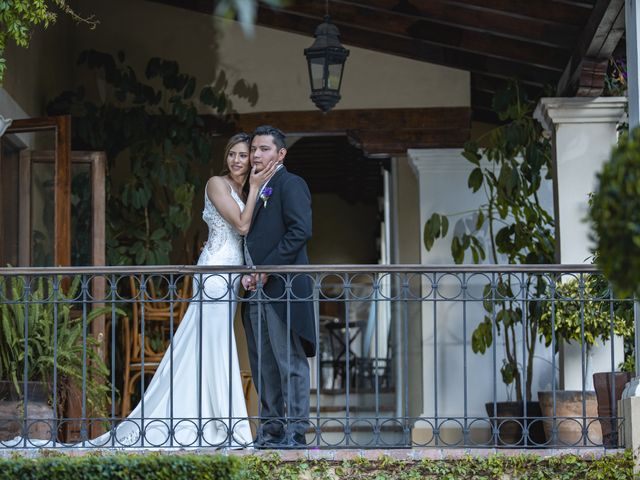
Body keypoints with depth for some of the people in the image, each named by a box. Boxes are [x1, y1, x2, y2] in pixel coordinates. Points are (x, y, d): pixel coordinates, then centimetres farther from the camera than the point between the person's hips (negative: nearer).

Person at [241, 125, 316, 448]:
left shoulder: (291, 184, -3)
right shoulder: (256, 191, 22)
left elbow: (300, 231, -16)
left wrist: (266, 271, -17)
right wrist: (246, 273, 3)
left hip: (283, 288, -9)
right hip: (256, 290, 9)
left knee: (290, 361, -5)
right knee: (262, 364, 10)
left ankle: (294, 431, -3)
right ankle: (270, 429, 16)